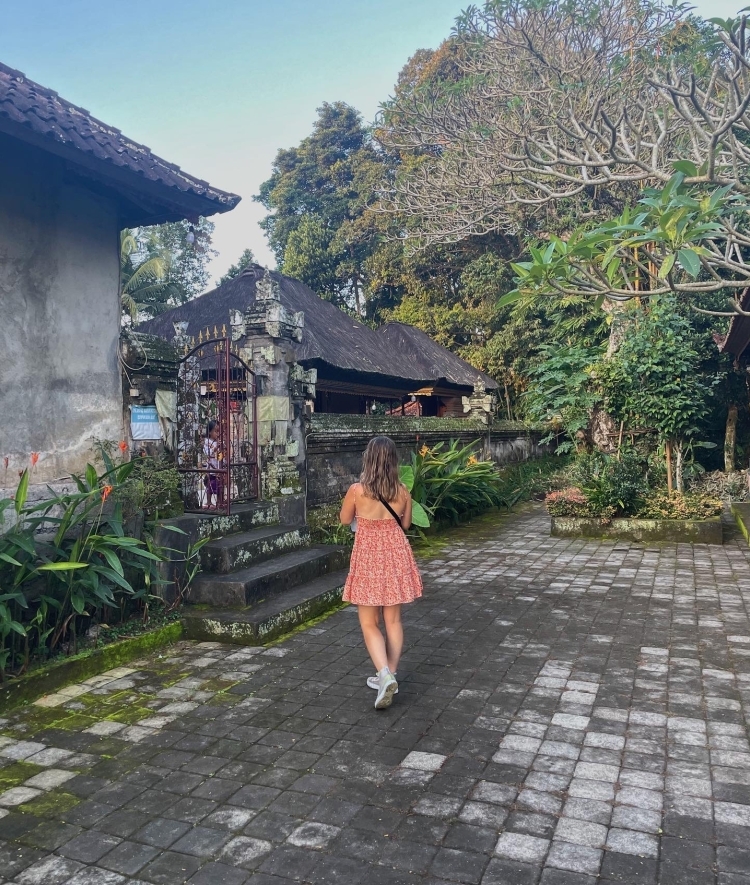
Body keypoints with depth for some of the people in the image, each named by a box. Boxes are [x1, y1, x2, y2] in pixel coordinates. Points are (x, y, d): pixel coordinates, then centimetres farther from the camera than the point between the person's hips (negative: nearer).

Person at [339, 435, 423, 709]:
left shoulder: (357, 490, -15)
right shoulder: (402, 491, -6)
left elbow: (345, 520, 2)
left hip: (368, 558, -3)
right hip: (396, 556, 3)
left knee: (369, 623, 7)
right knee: (393, 620, 15)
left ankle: (385, 676, -9)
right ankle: (389, 676, 24)